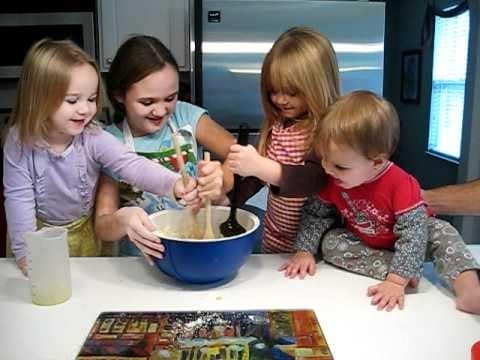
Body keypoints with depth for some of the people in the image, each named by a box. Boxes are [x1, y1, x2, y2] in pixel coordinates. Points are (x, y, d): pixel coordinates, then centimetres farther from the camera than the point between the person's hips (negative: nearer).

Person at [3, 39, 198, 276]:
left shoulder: (93, 138, -21)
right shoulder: (19, 142, -21)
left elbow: (131, 165, -34)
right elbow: (19, 198, -16)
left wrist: (173, 184, -52)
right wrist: (25, 252, -17)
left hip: (88, 233, 1)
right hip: (43, 235, -1)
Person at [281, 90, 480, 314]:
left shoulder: (401, 184, -34)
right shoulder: (331, 180, -21)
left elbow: (413, 235, -37)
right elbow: (315, 214, -7)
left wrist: (396, 281, -44)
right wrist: (304, 251, -17)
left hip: (407, 237, -3)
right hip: (363, 243, 4)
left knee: (441, 232, -27)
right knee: (330, 243, -22)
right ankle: (406, 270, -28)